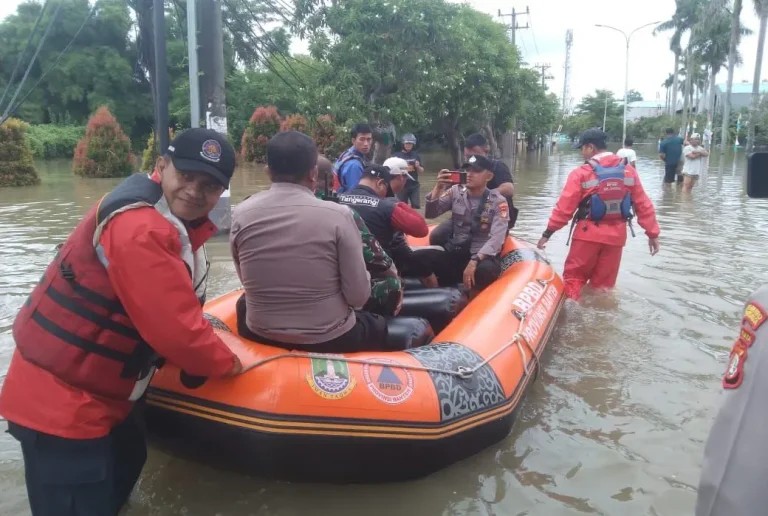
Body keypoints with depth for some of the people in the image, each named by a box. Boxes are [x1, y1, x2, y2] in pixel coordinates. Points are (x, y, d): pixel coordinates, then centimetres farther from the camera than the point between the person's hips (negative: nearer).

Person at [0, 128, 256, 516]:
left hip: (85, 388, 10)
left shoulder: (169, 217, 6)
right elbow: (177, 332, -28)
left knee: (127, 461, 28)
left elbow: (171, 312, 16)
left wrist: (210, 340, 5)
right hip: (61, 402, -10)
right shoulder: (140, 229, -27)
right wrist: (231, 361, -11)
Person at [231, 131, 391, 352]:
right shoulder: (337, 215, -17)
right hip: (329, 339, -2)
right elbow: (358, 296, -15)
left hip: (260, 335, 3)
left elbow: (248, 281, 5)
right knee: (380, 327, 30)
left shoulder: (241, 214, -9)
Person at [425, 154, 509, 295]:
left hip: (483, 256, -3)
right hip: (455, 253, 3)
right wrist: (438, 188, -18)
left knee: (486, 270, -36)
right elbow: (430, 214, -3)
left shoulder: (498, 202, -6)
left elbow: (496, 239, -17)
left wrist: (474, 261, -31)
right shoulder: (456, 192, 5)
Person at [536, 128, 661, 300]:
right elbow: (643, 205, 4)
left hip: (588, 234, -4)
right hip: (616, 236, 4)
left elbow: (564, 207, -12)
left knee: (573, 277, 10)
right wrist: (653, 233, 11)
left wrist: (548, 233, -5)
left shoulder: (581, 173, -10)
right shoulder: (629, 171, 3)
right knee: (604, 283, 14)